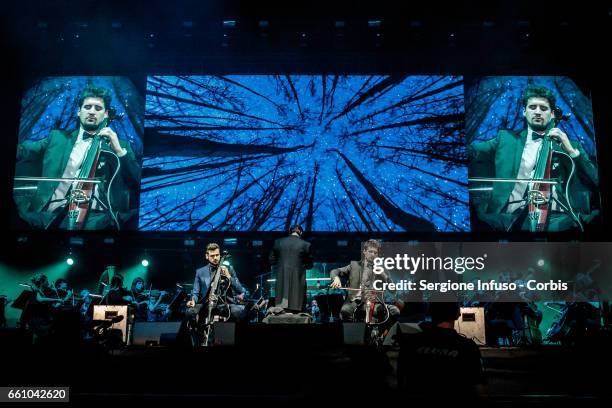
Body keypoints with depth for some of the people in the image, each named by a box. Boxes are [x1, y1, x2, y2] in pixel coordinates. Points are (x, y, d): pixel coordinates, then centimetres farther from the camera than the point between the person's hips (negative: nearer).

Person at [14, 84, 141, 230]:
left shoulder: (120, 145, 16)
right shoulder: (58, 137, 21)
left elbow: (138, 180, 7)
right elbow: (21, 151, 13)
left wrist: (120, 151, -5)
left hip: (94, 216, -2)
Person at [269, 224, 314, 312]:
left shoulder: (278, 242, 4)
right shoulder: (305, 245, -3)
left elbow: (271, 260, 9)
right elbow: (309, 265, 3)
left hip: (282, 279, 3)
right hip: (297, 279, -3)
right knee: (295, 311, 1)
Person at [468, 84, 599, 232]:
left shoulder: (571, 145, 21)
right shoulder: (506, 138, 18)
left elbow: (596, 182, 13)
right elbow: (471, 150, 7)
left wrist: (572, 151, 2)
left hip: (555, 218, -1)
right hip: (511, 216, 1)